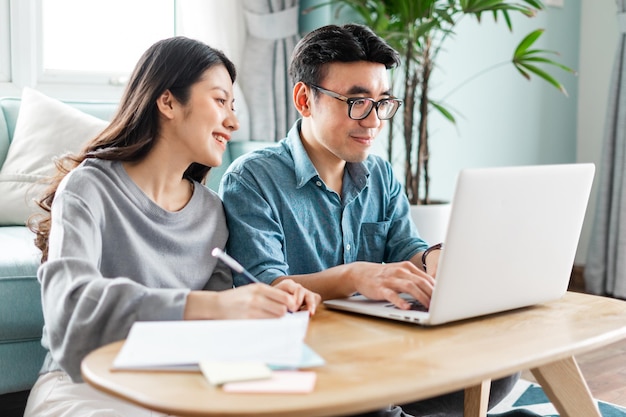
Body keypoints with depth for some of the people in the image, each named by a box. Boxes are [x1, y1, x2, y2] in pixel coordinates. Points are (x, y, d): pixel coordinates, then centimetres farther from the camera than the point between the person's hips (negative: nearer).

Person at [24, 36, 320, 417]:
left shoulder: (211, 208, 7)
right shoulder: (88, 188, -11)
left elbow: (218, 306, 5)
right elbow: (68, 300, -28)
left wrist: (273, 301, -18)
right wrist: (210, 304, -40)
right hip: (87, 384, -4)